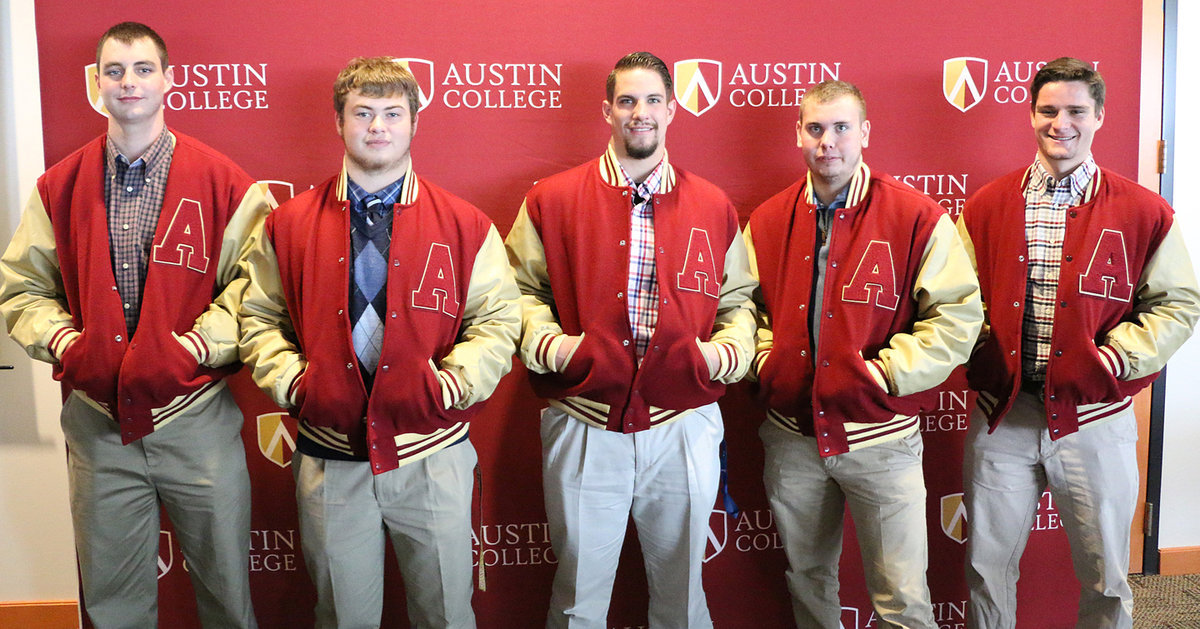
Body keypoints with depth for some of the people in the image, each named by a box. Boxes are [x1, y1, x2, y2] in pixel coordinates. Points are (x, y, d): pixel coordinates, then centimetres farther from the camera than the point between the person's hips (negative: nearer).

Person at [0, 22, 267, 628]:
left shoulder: (224, 183, -3)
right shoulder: (59, 186, 6)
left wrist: (193, 346, -16)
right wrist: (64, 343, -8)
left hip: (197, 416, -2)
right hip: (96, 420, 3)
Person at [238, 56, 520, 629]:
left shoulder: (466, 226, 1)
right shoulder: (289, 224, 5)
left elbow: (498, 323, 1)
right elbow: (258, 321, 8)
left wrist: (447, 384, -13)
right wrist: (295, 383, -8)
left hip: (433, 455, 0)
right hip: (328, 460, 1)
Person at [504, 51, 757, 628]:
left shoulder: (714, 208, 8)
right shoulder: (552, 200, 3)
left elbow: (737, 299, 14)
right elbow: (521, 291, 5)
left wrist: (725, 352, -4)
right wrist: (552, 345, -11)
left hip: (685, 426, 2)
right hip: (584, 426, -1)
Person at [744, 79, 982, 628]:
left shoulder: (917, 217, -7)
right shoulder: (767, 221, 5)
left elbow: (959, 315, -7)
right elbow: (749, 305, 16)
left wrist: (888, 369, -14)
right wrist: (765, 361, -1)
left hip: (881, 435, -3)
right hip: (790, 435, 4)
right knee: (805, 578, 20)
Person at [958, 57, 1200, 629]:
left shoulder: (1144, 213, 0)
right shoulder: (987, 206, 4)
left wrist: (1115, 357, -11)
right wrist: (984, 352, -8)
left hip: (1095, 418, -1)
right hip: (1002, 414, 1)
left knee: (1104, 576, 13)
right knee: (987, 565, 12)